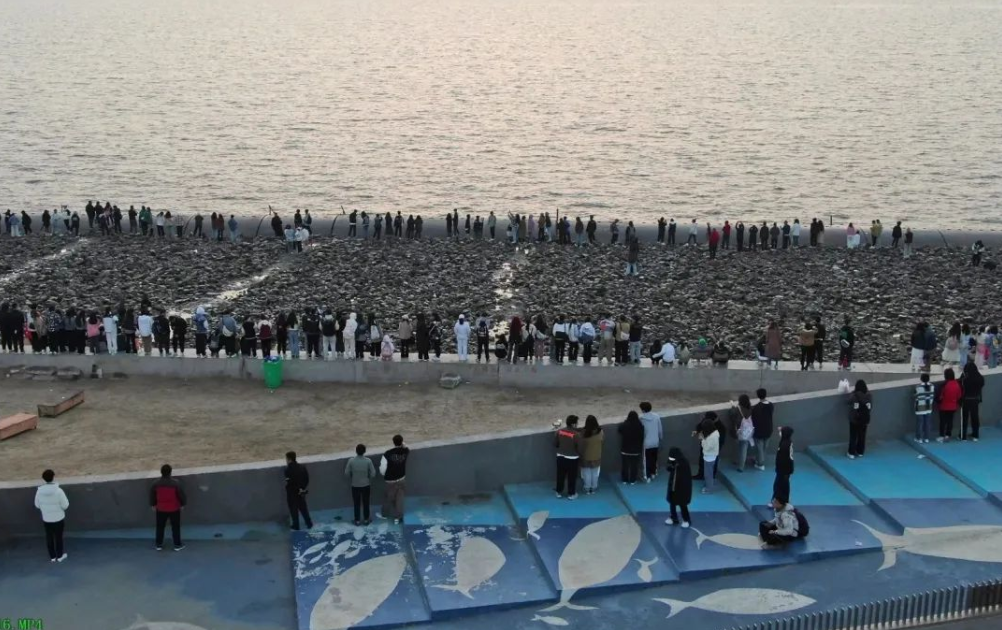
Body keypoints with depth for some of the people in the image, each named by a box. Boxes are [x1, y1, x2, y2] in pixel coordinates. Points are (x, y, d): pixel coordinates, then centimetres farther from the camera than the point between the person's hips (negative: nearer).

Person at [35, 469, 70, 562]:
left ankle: (52, 556, 32)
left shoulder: (39, 491, -15)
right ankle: (60, 556, 30)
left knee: (49, 537, 19)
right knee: (58, 537, 15)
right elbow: (65, 505, -18)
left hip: (46, 519, 3)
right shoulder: (58, 491, -26)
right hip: (58, 518, -3)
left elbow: (37, 505, -1)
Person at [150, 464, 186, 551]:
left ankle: (159, 544, 25)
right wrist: (183, 504, 7)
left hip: (161, 509, 2)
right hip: (174, 509, -2)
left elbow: (152, 495, 2)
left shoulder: (156, 483, -11)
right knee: (175, 527, 11)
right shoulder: (176, 483, -19)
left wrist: (153, 505, 18)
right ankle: (177, 545, 17)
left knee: (160, 527, 17)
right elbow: (181, 494, -10)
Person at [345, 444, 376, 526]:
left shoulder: (351, 461, -16)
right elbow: (373, 474, -12)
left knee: (356, 503, 14)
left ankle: (357, 520, 23)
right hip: (366, 485, 0)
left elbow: (347, 473, -7)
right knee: (366, 503, 16)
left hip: (355, 485, 0)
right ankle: (366, 519, 27)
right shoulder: (368, 461, -17)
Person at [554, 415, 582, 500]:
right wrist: (579, 455, 7)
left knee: (560, 475, 19)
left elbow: (555, 444, 2)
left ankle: (559, 492, 31)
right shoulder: (577, 434, -22)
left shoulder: (559, 431, -9)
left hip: (560, 457, 4)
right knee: (572, 477, 14)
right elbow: (579, 448, -15)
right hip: (572, 459, -4)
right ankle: (571, 494, 26)